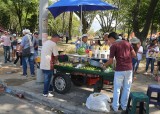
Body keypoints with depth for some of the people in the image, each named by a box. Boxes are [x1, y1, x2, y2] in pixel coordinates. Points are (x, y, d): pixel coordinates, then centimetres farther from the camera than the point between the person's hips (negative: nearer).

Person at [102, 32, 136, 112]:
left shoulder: (113, 46, -5)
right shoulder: (127, 43, 9)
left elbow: (111, 61, -6)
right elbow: (134, 55, 7)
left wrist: (104, 65, 10)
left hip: (119, 70, -4)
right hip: (129, 69, 4)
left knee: (117, 89, 10)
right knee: (126, 88, 14)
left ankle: (115, 106, 18)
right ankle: (124, 105, 25)